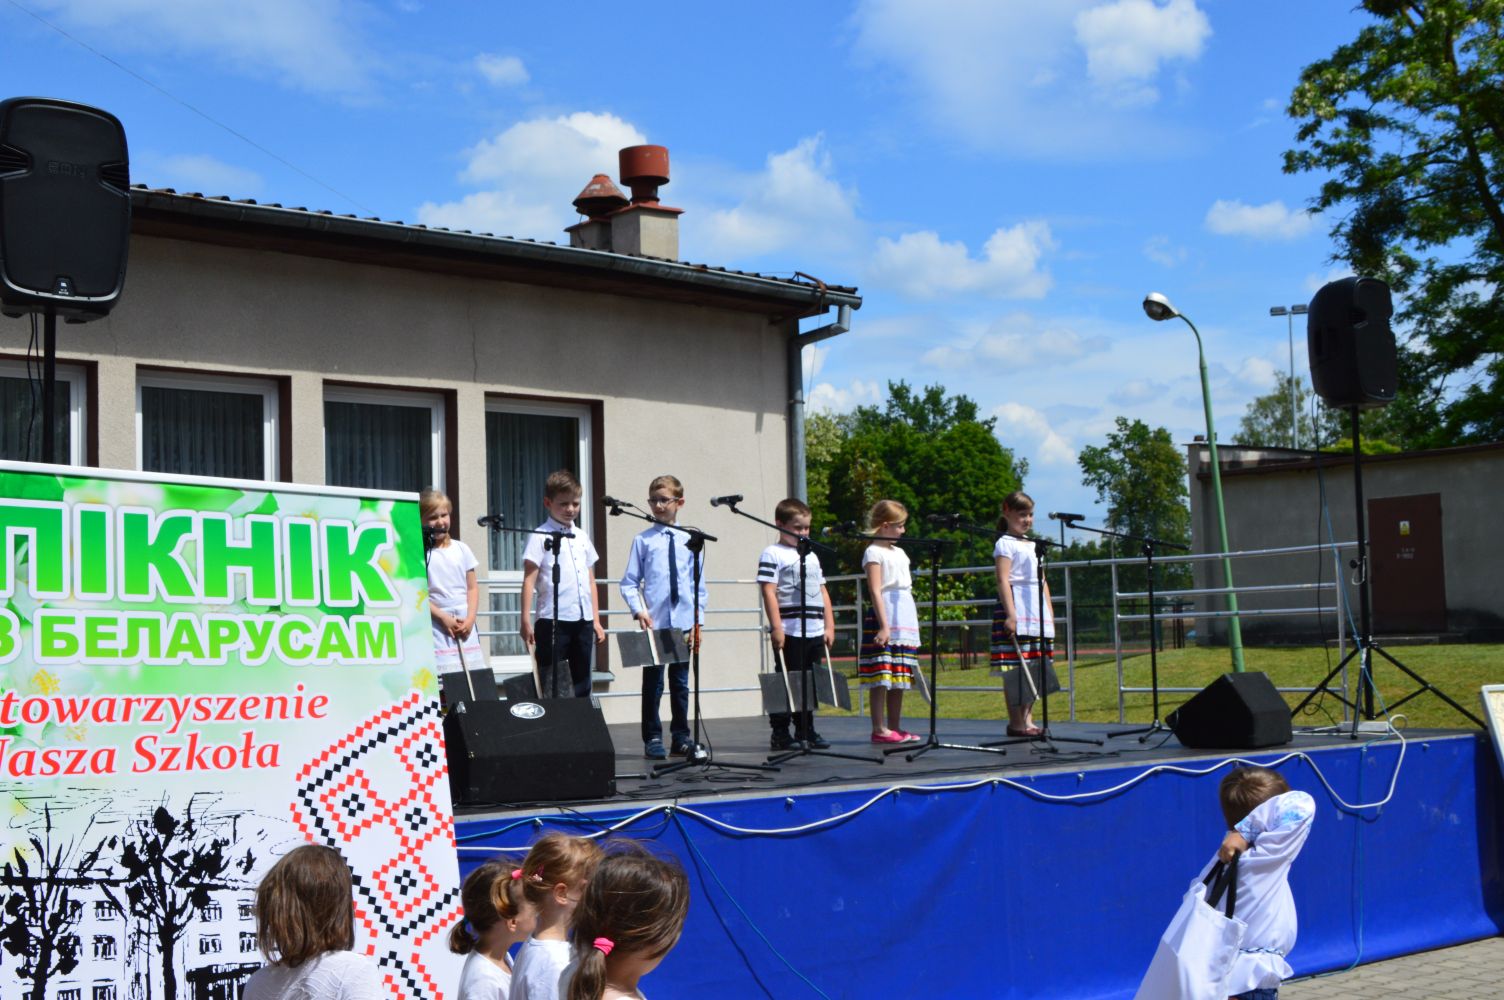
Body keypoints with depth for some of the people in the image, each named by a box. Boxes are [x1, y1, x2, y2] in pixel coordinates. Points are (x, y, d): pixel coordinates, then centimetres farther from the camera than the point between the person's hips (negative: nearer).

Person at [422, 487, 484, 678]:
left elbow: (472, 587, 12)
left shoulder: (461, 549, 11)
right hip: (437, 626, -4)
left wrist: (470, 619, -2)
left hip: (465, 626, 4)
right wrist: (444, 618, -13)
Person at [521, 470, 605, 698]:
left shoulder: (582, 537, 15)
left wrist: (596, 620, 15)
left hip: (583, 621, 6)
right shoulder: (540, 537, -3)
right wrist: (526, 620, -14)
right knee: (551, 689, -3)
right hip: (554, 621, -6)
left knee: (582, 686, 11)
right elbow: (529, 580, -7)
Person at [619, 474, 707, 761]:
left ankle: (681, 737, 21)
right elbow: (629, 582, 2)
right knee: (652, 682, 3)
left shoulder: (690, 541, 5)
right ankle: (652, 739, 11)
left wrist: (697, 620, 1)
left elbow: (699, 584, 8)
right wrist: (639, 610, -12)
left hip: (683, 623, 2)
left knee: (680, 683, 11)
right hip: (654, 623, -2)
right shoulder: (643, 540, 1)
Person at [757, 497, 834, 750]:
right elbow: (768, 591, -10)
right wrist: (776, 627, -17)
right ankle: (780, 734, 4)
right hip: (789, 632, -7)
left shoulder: (811, 556, 19)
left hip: (815, 632, 7)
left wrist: (829, 626, 13)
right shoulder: (772, 554, -3)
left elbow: (823, 592, 20)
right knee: (787, 682, -3)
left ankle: (806, 731, 19)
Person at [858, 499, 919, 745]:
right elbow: (875, 591, -12)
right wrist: (883, 626, -19)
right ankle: (879, 729, -6)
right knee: (881, 677, -8)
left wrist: (912, 624, 18)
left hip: (905, 620, 8)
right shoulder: (874, 552, -5)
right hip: (884, 618, -8)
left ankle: (895, 727, 13)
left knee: (900, 678, 8)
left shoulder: (900, 553, 19)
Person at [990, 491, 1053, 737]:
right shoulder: (1005, 543, -3)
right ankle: (1016, 723, -6)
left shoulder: (1033, 545, 21)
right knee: (1016, 668, -8)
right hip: (1016, 610, -8)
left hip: (1038, 613, 8)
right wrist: (1010, 614, -21)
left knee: (1035, 668, 7)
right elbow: (1003, 580, -12)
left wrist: (1050, 615, 17)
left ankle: (1028, 720, 12)